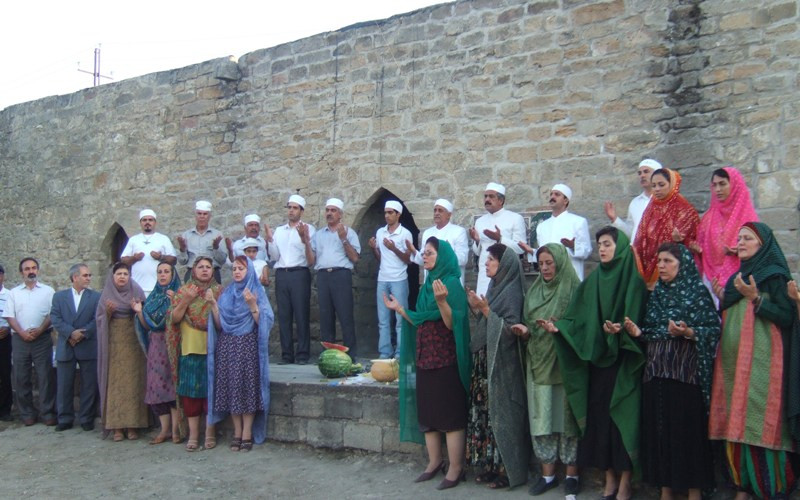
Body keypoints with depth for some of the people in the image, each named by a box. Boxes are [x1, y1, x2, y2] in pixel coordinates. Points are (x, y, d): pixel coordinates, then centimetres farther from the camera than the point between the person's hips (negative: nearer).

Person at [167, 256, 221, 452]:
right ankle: (193, 434, 8)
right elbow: (174, 318, 3)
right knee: (190, 390, 1)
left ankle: (210, 433, 8)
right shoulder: (184, 290, 10)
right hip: (189, 347, 1)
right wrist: (185, 301, -11)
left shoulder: (218, 291, 8)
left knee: (211, 389, 0)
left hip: (212, 348, -1)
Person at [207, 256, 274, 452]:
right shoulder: (227, 293, 12)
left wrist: (252, 304, -21)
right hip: (228, 347, 3)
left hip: (248, 347, -3)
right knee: (231, 390, 3)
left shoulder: (257, 291, 3)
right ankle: (237, 432, 11)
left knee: (248, 388, -4)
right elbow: (219, 325, 6)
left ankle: (247, 434, 2)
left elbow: (263, 322, -8)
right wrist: (213, 304, -6)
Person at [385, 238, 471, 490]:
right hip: (425, 358, 9)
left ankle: (456, 469, 6)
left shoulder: (452, 284, -12)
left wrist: (441, 301, -35)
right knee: (427, 413, 13)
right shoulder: (428, 284, 12)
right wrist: (400, 309, 15)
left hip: (445, 361, -9)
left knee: (450, 414, -2)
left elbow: (452, 324, -20)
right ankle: (435, 462, 25)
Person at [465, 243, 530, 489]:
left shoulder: (511, 291, -13)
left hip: (502, 365, -8)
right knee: (486, 414, 10)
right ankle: (492, 466, 18)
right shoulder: (495, 287, 13)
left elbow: (510, 329, -19)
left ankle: (508, 471, 7)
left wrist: (486, 311, -20)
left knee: (501, 415, -2)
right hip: (486, 362, 8)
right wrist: (478, 309, 2)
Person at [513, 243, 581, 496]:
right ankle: (548, 474, 13)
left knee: (566, 415, 0)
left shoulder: (574, 289, -4)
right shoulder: (534, 290, 12)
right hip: (538, 361, 5)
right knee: (541, 417, 4)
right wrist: (525, 331, -7)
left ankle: (572, 474, 12)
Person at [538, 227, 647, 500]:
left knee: (622, 417, -3)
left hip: (622, 362, -5)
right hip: (596, 360, 5)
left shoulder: (633, 281, -5)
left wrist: (621, 331, -30)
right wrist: (557, 327, -10)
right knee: (599, 416, 6)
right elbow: (579, 319, 5)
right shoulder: (592, 281, 10)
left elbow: (638, 323, -12)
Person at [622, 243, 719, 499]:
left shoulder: (698, 292, -2)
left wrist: (689, 332, -25)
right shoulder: (657, 294, 15)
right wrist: (638, 332, -4)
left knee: (688, 429, -3)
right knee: (658, 429, 7)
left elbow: (713, 329, -9)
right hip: (655, 372, 6)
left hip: (686, 373, -6)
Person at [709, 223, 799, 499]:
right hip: (733, 362, 7)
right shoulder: (737, 277, 18)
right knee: (736, 424, 6)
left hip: (760, 362, -7)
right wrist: (723, 300, 8)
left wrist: (755, 298, -18)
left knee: (761, 424, -7)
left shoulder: (774, 275, -3)